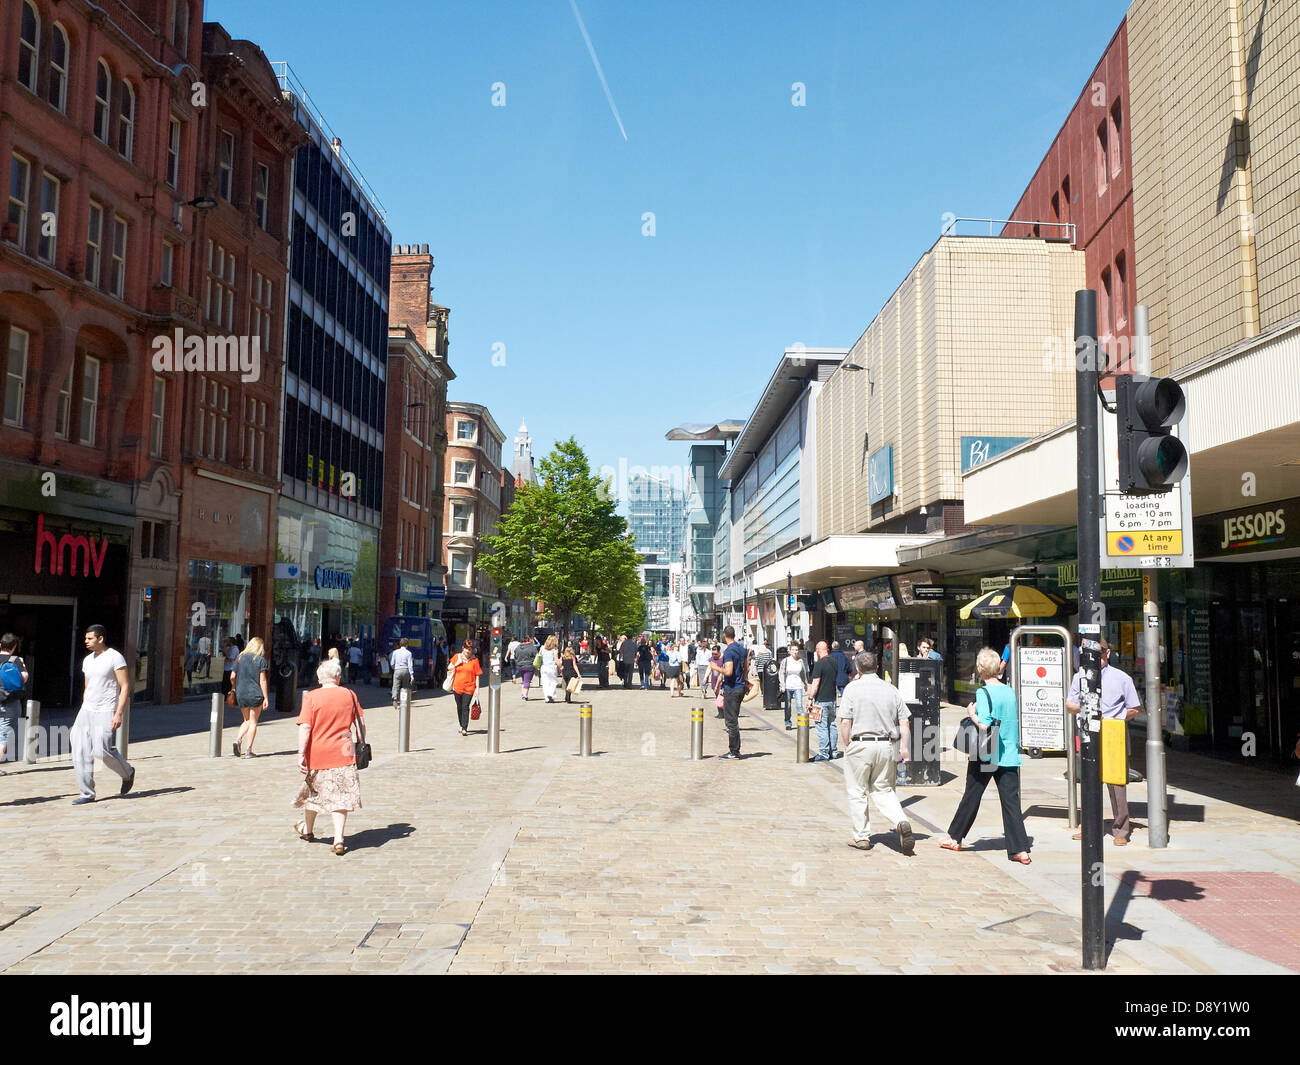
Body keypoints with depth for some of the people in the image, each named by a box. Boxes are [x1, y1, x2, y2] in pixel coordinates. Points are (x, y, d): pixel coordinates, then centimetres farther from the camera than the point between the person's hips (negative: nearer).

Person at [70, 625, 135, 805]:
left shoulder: (115, 657, -8)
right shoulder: (88, 660, 14)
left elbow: (125, 687, -11)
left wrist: (118, 713, -19)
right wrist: (82, 716, 20)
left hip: (106, 711, -7)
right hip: (87, 709, 7)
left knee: (102, 750, -15)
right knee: (81, 751, -3)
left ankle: (127, 773, 12)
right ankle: (87, 793, 4)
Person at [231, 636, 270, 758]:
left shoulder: (240, 657, 6)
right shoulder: (260, 659, -5)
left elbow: (232, 677, 6)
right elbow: (262, 680, -8)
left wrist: (234, 689, 25)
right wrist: (266, 698, -5)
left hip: (241, 694, 4)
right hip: (255, 694, -4)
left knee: (247, 721, 19)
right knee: (253, 722, 6)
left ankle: (238, 739, -5)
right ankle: (248, 750, 4)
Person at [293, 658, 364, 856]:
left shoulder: (311, 697, -5)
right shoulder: (349, 695, 2)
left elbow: (305, 727, -12)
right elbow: (361, 722, 5)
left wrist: (301, 754, -11)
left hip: (317, 754, 0)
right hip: (343, 754, 0)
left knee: (313, 792, 20)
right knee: (340, 797, 1)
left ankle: (307, 830, 41)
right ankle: (338, 840, -9)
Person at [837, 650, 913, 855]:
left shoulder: (852, 688, -5)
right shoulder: (891, 689, 7)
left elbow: (845, 722, -9)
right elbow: (904, 723, 3)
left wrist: (846, 746, 1)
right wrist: (904, 748, 6)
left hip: (860, 745, -4)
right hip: (887, 746, 4)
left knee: (857, 792, 10)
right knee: (883, 790, 15)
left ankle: (861, 837, 15)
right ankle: (901, 822, -8)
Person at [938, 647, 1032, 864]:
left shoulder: (983, 692, -13)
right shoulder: (1010, 692, 5)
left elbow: (984, 726, -21)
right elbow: (1013, 722, 15)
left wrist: (972, 714, -4)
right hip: (1009, 755, 4)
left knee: (971, 797, 10)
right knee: (1011, 800, 3)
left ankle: (955, 838, 25)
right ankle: (1020, 850, -3)